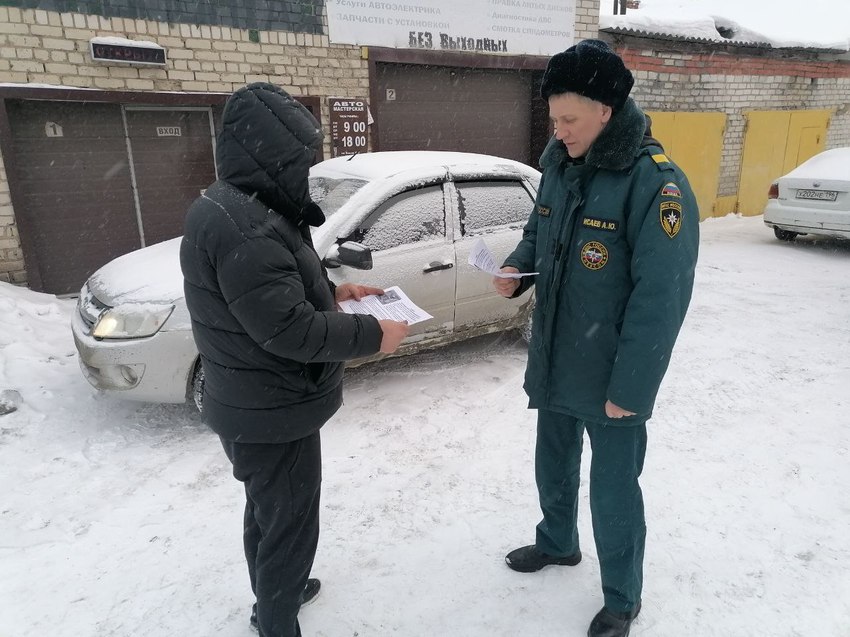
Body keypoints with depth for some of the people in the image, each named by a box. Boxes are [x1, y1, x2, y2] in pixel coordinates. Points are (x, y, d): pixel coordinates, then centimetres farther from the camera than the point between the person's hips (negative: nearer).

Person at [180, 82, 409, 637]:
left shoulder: (239, 209, 6)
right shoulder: (245, 226, -28)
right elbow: (289, 330, -31)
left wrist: (331, 291, 7)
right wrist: (372, 334, -21)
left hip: (258, 405, 11)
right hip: (274, 412, -11)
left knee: (268, 514, 28)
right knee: (289, 528, 7)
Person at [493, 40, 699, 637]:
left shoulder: (656, 184, -19)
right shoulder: (560, 165, 3)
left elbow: (660, 301, -20)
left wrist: (629, 389, -19)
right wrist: (517, 267, -5)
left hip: (610, 378, -6)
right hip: (554, 363, 7)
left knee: (614, 492, 10)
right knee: (553, 466, 24)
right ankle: (558, 542, 52)